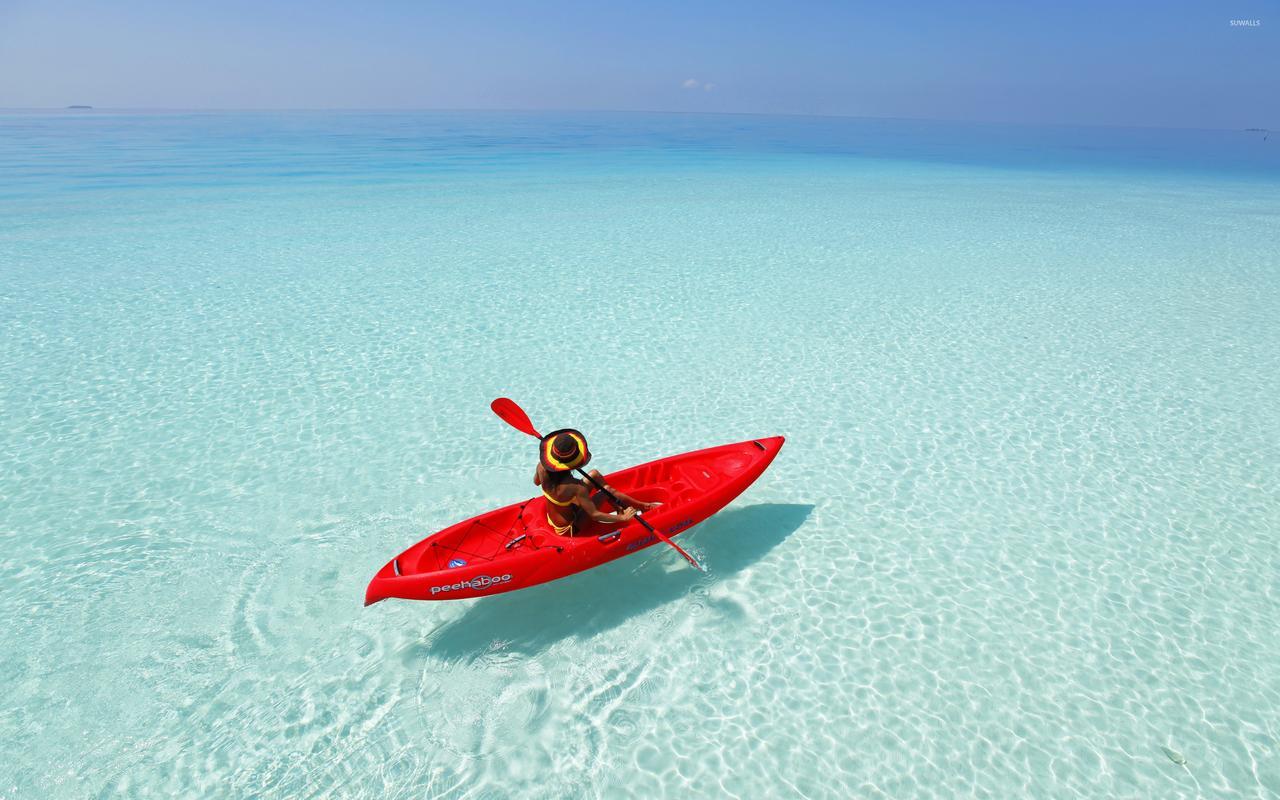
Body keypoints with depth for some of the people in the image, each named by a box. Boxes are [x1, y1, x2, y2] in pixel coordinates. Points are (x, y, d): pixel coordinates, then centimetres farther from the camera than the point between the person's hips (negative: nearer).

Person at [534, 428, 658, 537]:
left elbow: (536, 482, 5)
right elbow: (594, 515, -29)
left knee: (594, 474, 4)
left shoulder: (542, 466, -20)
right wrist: (622, 518, -18)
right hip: (570, 528, -7)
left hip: (552, 516, 7)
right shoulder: (574, 488, -37)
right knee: (607, 490, -9)